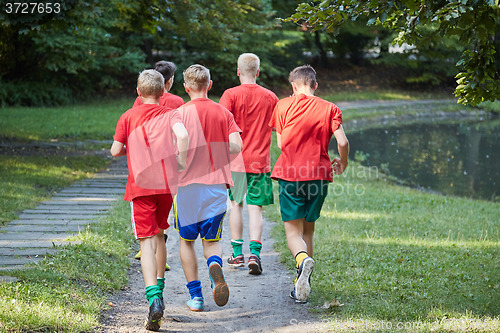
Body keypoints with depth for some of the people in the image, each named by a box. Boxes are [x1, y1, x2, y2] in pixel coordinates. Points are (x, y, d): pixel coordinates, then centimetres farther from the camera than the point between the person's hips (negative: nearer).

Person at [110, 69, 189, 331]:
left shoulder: (128, 117, 5)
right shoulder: (170, 115, 5)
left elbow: (115, 151, 2)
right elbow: (182, 135, -17)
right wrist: (181, 166, -8)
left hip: (141, 184, -2)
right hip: (167, 183, 2)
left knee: (147, 240, -7)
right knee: (159, 235, 23)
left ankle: (154, 297, -25)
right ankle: (159, 285, 32)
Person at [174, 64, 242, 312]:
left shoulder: (181, 113, -3)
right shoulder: (223, 113, 5)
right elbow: (235, 147, -5)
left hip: (187, 184, -2)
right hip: (216, 185, 2)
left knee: (187, 240, 13)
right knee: (211, 240, 13)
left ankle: (195, 296, 8)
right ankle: (215, 265, -22)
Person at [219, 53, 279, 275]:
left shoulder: (231, 94, -5)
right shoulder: (270, 97, 3)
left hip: (235, 158, -1)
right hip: (260, 160, 1)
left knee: (236, 204, 14)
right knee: (255, 208, 1)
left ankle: (237, 254, 17)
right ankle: (254, 253, -15)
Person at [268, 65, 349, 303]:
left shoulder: (283, 106, 2)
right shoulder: (329, 109, 2)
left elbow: (281, 143, 7)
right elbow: (342, 142, -7)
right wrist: (342, 163, 12)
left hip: (290, 174, -2)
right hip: (319, 175, 2)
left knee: (293, 230, 0)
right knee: (308, 230, 15)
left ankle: (302, 259, -33)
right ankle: (302, 286, 14)